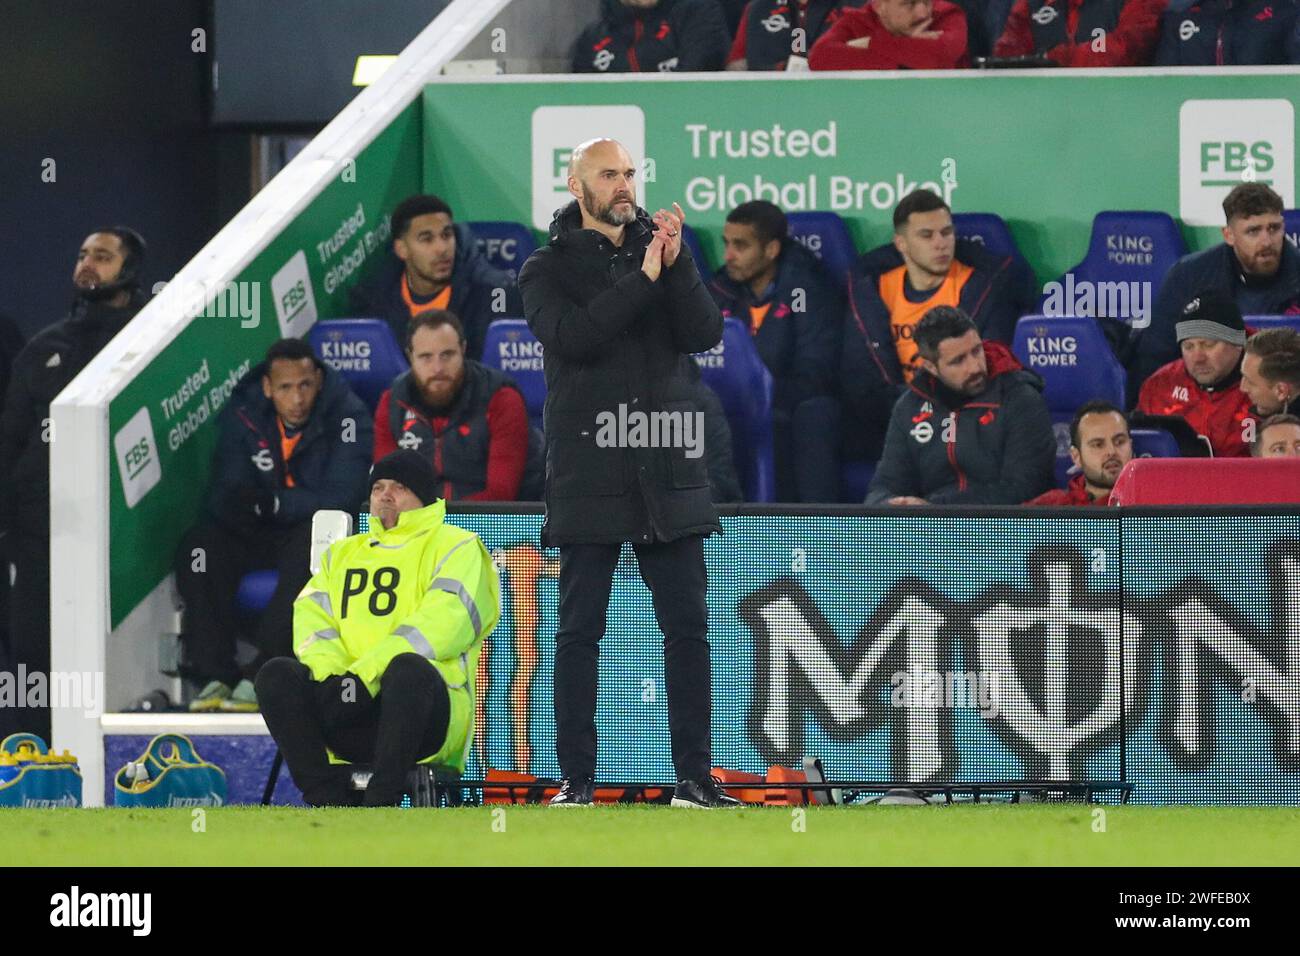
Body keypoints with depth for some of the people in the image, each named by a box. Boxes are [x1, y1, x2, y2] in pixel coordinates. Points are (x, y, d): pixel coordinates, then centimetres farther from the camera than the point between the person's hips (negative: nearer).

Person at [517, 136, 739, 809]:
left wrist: (677, 264, -12)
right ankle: (576, 780, 4)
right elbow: (570, 337, -15)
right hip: (588, 470, -3)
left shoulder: (659, 251, 13)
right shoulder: (549, 268, 5)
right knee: (580, 631, 0)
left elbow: (707, 333, 0)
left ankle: (694, 779, 5)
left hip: (668, 472, 3)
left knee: (688, 626, 1)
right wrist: (643, 279, -16)